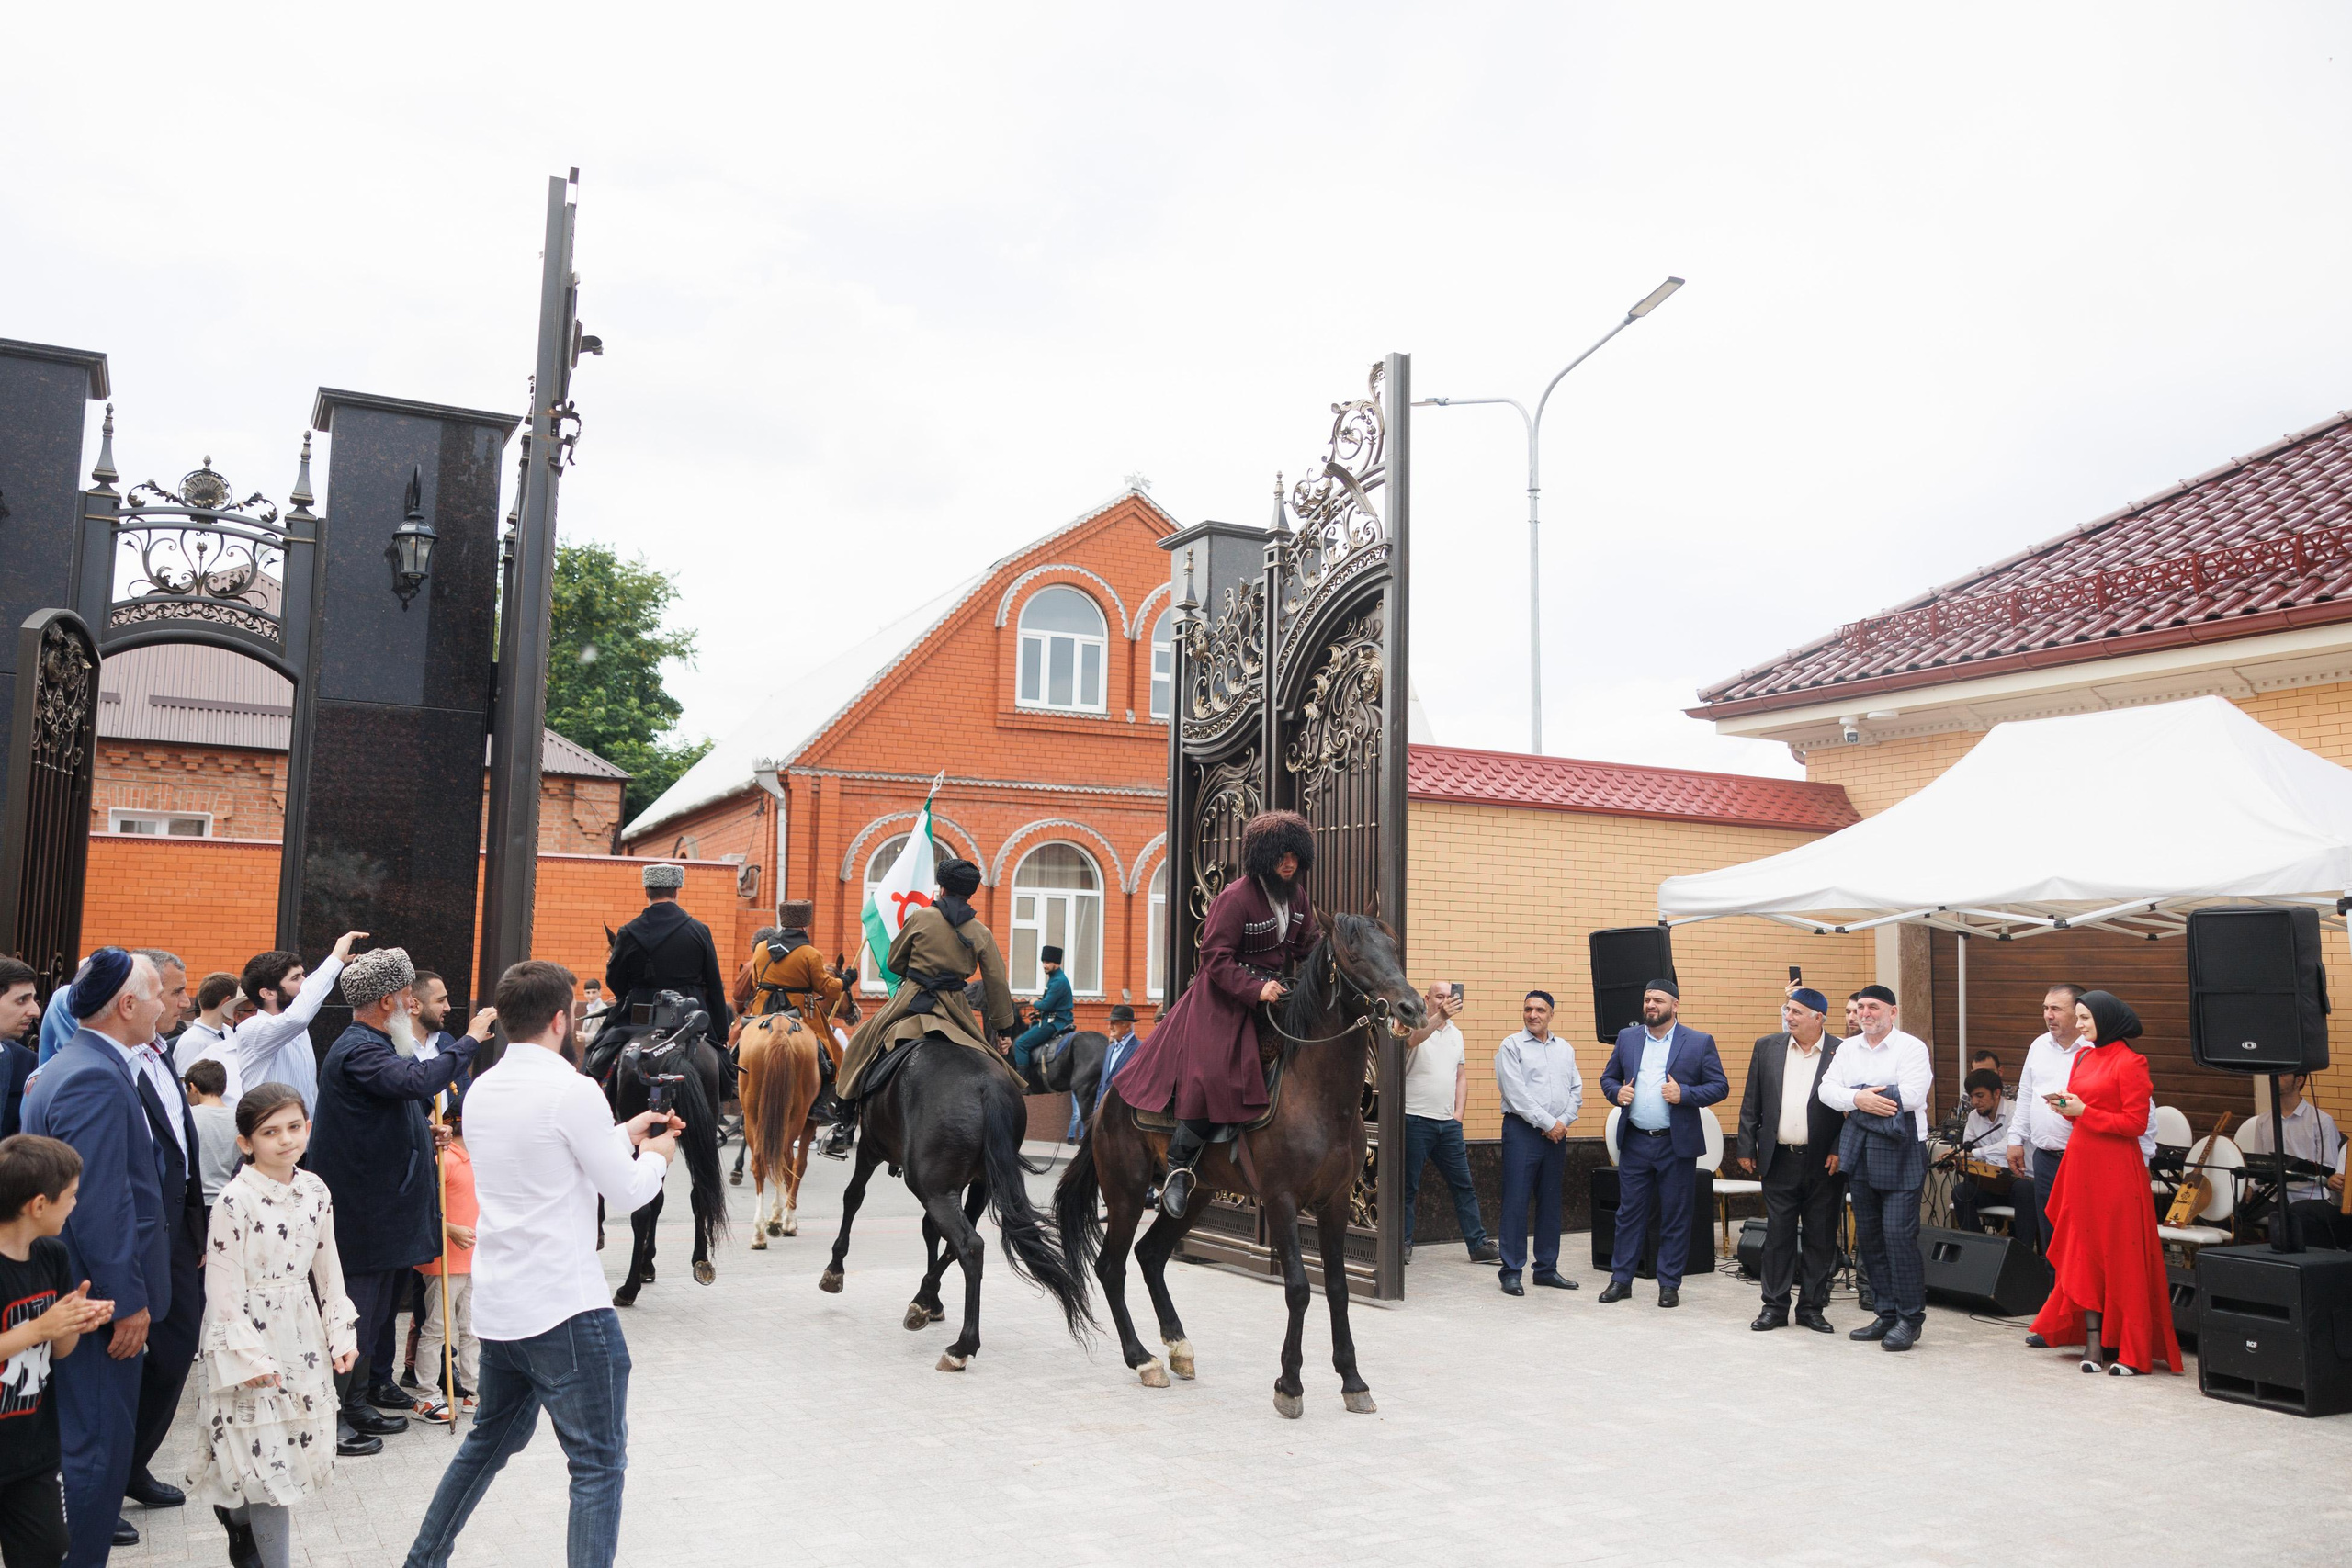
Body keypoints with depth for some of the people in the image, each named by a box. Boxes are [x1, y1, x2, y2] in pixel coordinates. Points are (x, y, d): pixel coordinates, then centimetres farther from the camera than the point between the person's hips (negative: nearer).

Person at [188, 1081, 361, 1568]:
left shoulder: (315, 1191, 3)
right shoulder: (236, 1200, -15)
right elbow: (223, 1286, -15)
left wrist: (341, 1331, 7)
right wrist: (248, 1355, -17)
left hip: (300, 1337, 6)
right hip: (251, 1335, -6)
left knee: (295, 1447, 11)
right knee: (267, 1458, -1)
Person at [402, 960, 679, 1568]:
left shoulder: (481, 1091, 7)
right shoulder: (572, 1090, -17)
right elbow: (626, 1194, -11)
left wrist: (626, 1133, 23)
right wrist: (658, 1155, 9)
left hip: (496, 1310, 8)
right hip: (566, 1312, -8)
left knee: (491, 1438, 26)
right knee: (599, 1463, 1)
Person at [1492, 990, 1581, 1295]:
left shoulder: (1565, 1049, 14)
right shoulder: (1511, 1047, -2)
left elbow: (1576, 1090, 11)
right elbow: (1516, 1093, -11)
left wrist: (1563, 1122, -5)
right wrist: (1547, 1123, -12)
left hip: (1556, 1133, 5)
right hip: (1522, 1130, -5)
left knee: (1550, 1202, 10)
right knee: (1516, 1201, -5)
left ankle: (1547, 1268, 19)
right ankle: (1510, 1272, 0)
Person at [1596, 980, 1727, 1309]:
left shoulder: (1699, 1043, -1)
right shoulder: (1627, 1038, 8)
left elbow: (1720, 1086, -2)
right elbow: (1608, 1077, 15)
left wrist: (1685, 1094, -17)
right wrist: (1616, 1092, -7)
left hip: (1676, 1144, -2)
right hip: (1635, 1142, 2)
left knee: (1675, 1217, 5)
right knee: (1629, 1213, 6)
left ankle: (1669, 1285, 15)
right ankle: (1621, 1279, 15)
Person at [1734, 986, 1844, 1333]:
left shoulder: (1842, 1054, -3)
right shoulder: (1767, 1047, 5)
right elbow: (1751, 1103, 7)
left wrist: (1839, 1151, -9)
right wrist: (1746, 1149, 4)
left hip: (1823, 1162, -2)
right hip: (1779, 1159, 2)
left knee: (1820, 1238, 6)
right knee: (1777, 1235, 6)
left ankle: (1812, 1307, 17)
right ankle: (1774, 1307, 14)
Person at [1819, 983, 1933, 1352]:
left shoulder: (1911, 1047, -4)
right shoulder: (1848, 1048, 13)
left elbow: (1911, 1095, -17)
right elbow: (1827, 1089, 3)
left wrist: (1856, 1095, -9)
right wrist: (1859, 1099, -17)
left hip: (1900, 1151, -6)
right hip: (1859, 1151, 6)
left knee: (1899, 1232, -11)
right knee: (1868, 1235, 10)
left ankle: (1909, 1318, -1)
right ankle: (1886, 1314, 20)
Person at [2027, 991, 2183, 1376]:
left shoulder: (2130, 1063, -10)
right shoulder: (2083, 1058, 12)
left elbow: (2136, 1123, -14)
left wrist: (2084, 1111, -14)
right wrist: (2066, 1106, 3)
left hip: (2115, 1167, -8)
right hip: (2081, 1162, 8)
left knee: (2122, 1256, -2)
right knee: (2084, 1251, 8)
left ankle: (2131, 1351, 5)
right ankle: (2092, 1340, 15)